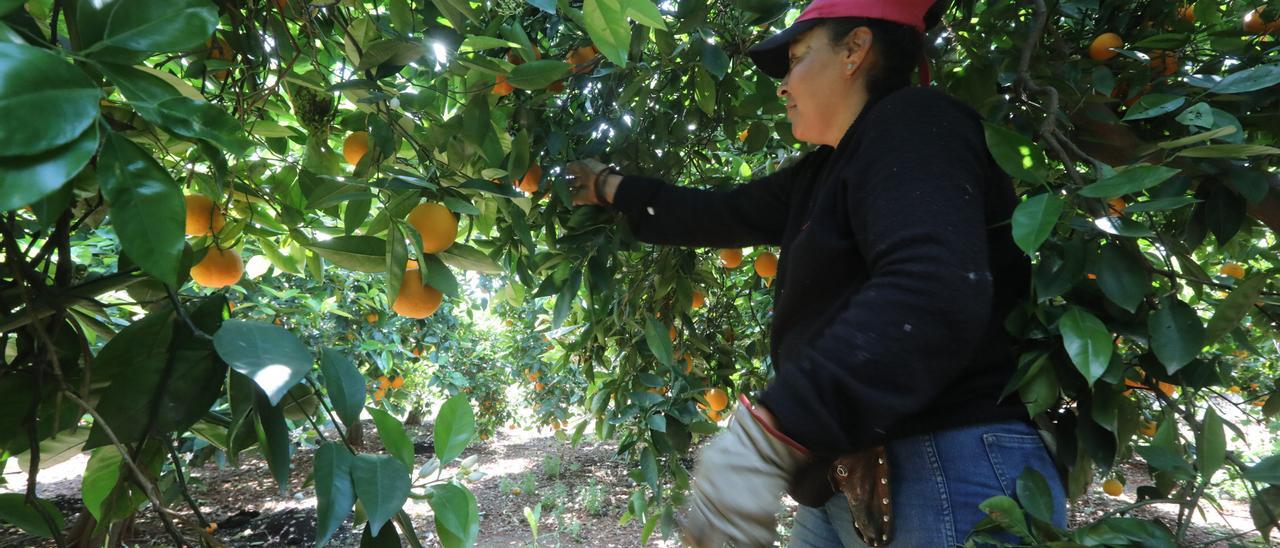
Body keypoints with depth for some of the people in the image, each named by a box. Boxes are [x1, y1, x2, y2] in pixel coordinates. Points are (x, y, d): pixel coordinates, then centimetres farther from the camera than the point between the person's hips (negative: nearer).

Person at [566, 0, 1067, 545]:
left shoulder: (911, 124, -12)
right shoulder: (825, 174, 16)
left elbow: (933, 294, -29)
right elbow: (722, 213, 24)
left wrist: (764, 434, -35)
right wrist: (609, 186, 33)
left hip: (948, 477, -9)